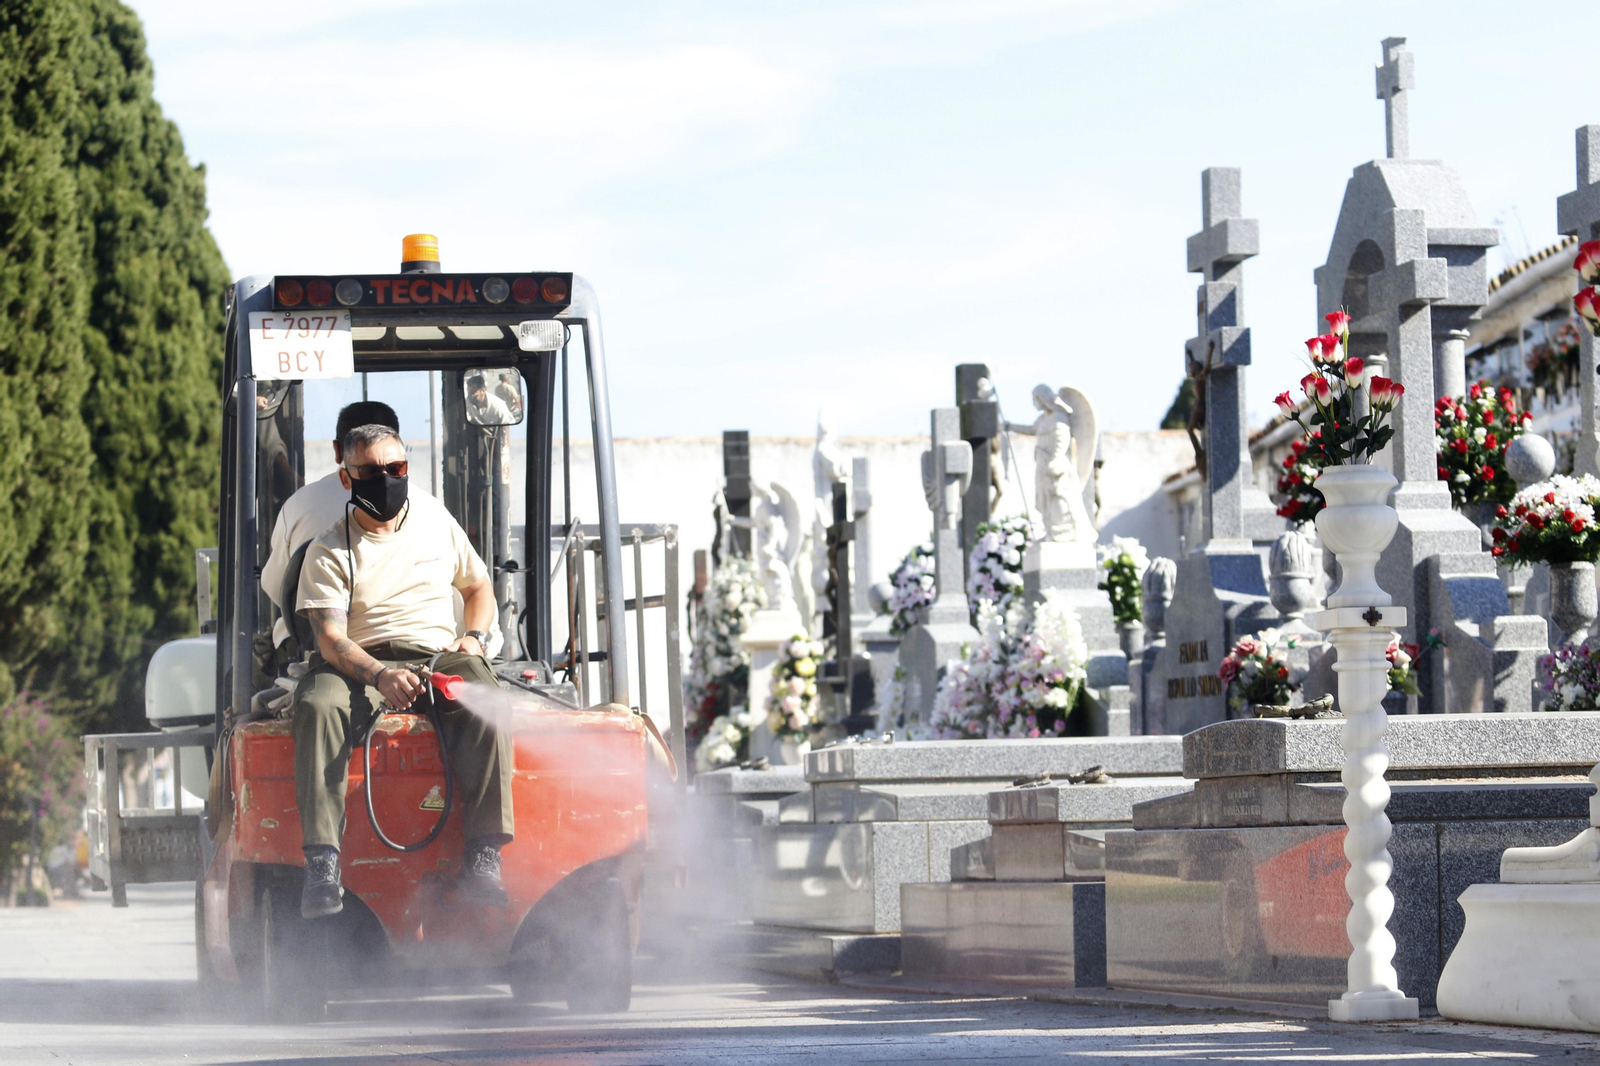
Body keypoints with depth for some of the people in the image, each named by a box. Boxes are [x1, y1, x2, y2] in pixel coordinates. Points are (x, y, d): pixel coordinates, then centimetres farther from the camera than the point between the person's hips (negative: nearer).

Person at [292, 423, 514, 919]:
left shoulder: (435, 520, 16)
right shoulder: (329, 552, 3)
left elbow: (478, 586, 30)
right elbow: (330, 639, -9)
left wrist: (474, 637, 8)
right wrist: (380, 675, -28)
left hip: (439, 654, 2)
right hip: (360, 664, -2)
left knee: (485, 708, -33)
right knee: (317, 706, -37)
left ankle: (483, 859, -35)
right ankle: (322, 864, -41)